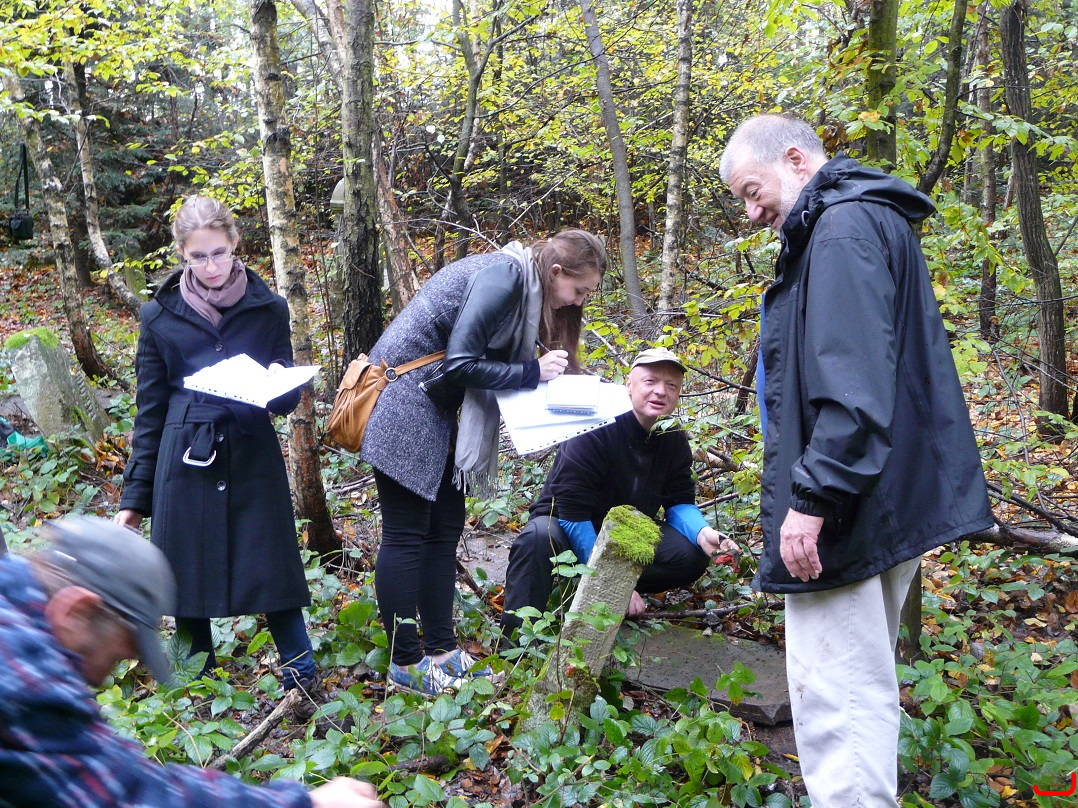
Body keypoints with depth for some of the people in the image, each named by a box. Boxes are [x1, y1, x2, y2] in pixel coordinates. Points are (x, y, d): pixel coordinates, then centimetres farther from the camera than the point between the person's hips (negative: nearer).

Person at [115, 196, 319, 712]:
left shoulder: (269, 309, 3)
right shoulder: (160, 316, 4)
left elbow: (288, 397, 9)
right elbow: (150, 411, 8)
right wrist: (135, 495, 7)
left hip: (253, 460, 0)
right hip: (185, 463, 1)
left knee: (271, 569, -3)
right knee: (187, 578, 6)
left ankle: (303, 683, 13)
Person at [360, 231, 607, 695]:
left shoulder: (528, 290, 12)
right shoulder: (504, 277, -18)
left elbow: (493, 362, 13)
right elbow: (460, 363, -22)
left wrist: (552, 376, 0)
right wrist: (532, 373, -16)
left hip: (434, 410, 10)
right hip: (403, 403, -10)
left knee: (446, 527, 10)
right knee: (407, 533, -3)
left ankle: (441, 650, 19)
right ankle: (404, 665, 7)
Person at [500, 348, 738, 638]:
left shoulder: (675, 442, -5)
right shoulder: (595, 432, -26)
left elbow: (679, 502, 2)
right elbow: (573, 514, -29)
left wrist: (703, 533, -23)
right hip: (567, 531, -6)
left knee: (692, 554, -15)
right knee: (540, 536, -39)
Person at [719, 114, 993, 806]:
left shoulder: (844, 229, -14)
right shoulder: (869, 221, 19)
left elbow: (853, 386, -25)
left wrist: (812, 496, -24)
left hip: (853, 509, -11)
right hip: (893, 499, 11)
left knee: (834, 687, -5)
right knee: (863, 682, 21)